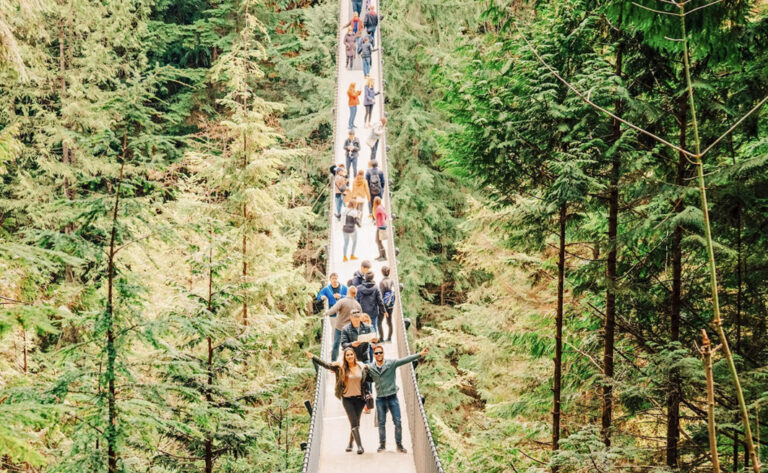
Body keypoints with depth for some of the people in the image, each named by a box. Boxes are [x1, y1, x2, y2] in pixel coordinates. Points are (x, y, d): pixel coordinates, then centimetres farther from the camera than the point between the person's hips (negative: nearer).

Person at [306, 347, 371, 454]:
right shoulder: (340, 367, -4)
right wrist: (313, 357, -15)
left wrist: (367, 396, 7)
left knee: (356, 422, 8)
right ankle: (359, 445, -13)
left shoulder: (362, 367, 1)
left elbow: (366, 382, 11)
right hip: (347, 399, -2)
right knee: (354, 422, -10)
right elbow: (325, 364, -7)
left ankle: (350, 444, 25)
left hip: (359, 398, 2)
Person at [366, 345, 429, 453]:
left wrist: (420, 354, -23)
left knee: (397, 422, -1)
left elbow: (405, 360, -14)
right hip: (380, 399, 1)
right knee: (381, 423, 8)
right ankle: (382, 444, 21)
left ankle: (399, 445, 10)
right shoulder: (370, 368, 2)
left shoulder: (391, 363, -5)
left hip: (392, 397, -1)